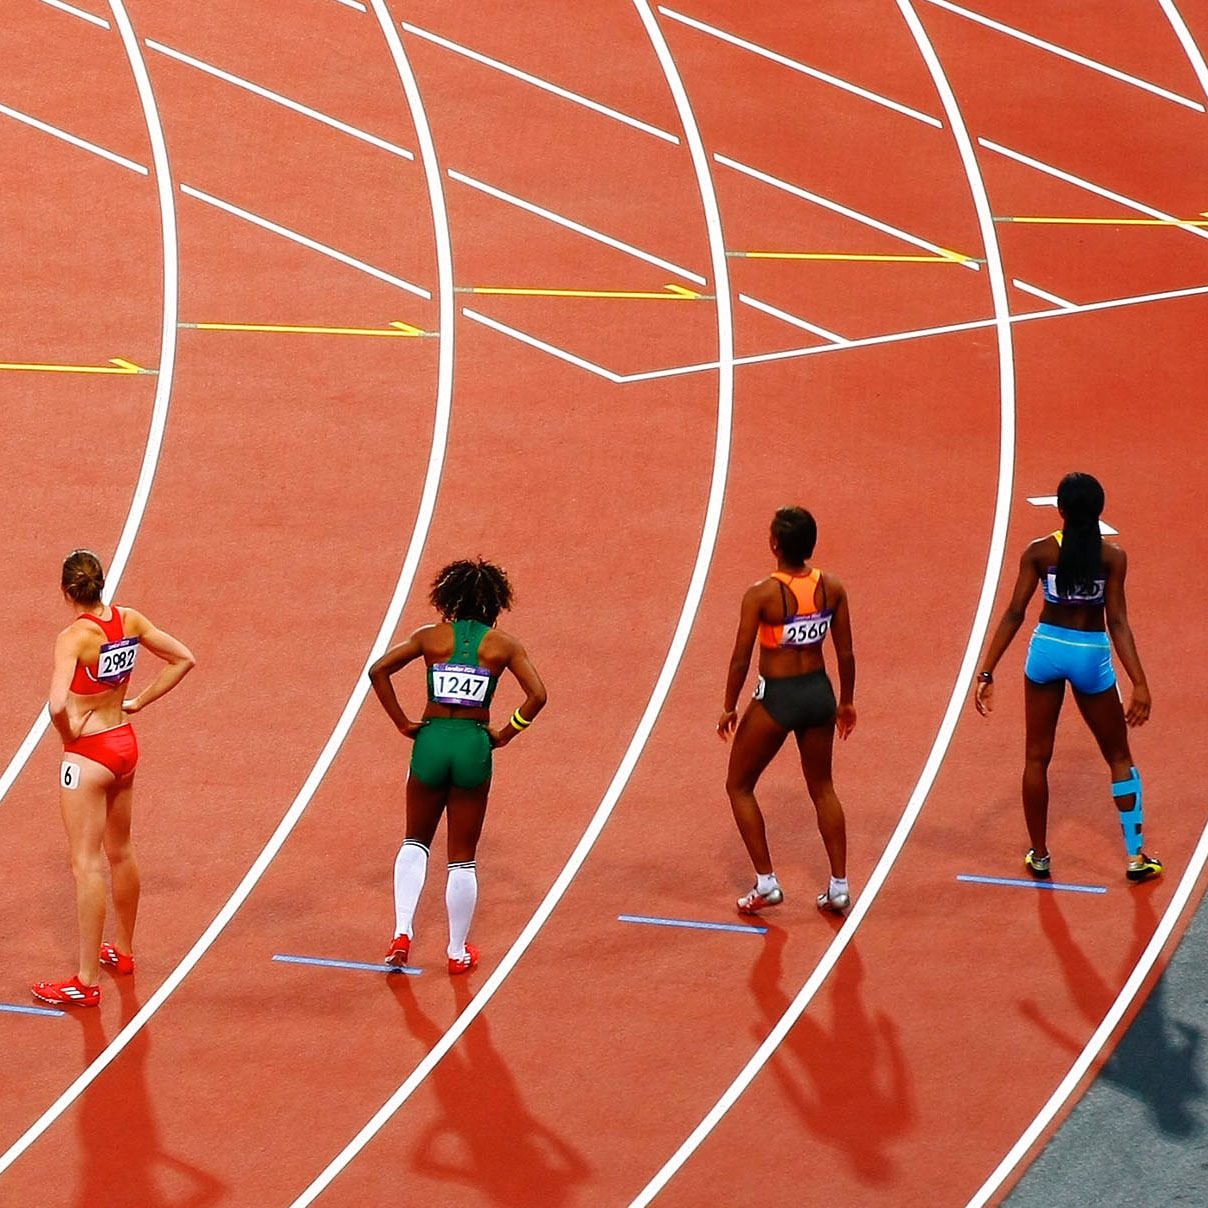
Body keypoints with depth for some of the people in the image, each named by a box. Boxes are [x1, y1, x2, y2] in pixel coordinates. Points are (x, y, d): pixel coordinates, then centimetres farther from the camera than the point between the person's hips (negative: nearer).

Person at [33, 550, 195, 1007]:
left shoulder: (73, 637, -23)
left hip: (88, 755, -7)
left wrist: (69, 734, -14)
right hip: (125, 745, 7)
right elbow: (184, 659, 8)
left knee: (86, 865, -2)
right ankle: (123, 951, 40)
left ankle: (86, 982, 1)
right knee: (120, 852, 23)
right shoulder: (130, 621, -3)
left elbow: (57, 706, -35)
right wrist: (139, 701, 7)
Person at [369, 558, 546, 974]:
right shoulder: (503, 644, 0)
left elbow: (378, 671, -6)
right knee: (462, 857, 11)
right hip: (474, 746, -1)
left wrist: (402, 723, 0)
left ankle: (402, 934, 4)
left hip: (431, 741, 1)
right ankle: (458, 952, 19)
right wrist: (505, 734, 1)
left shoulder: (431, 637, 3)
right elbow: (537, 695, -9)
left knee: (415, 842, 21)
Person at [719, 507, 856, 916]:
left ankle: (766, 883, 12)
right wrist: (846, 702, 16)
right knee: (822, 789, 21)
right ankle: (839, 886, 21)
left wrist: (729, 708, 0)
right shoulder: (832, 588, -7)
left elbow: (741, 659, -14)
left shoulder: (761, 595, -19)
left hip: (777, 698, -5)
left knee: (739, 786, 15)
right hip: (819, 693, 5)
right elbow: (845, 653, 1)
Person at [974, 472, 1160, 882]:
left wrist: (986, 672, -4)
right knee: (1119, 757, 14)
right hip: (1091, 655, -1)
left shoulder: (1039, 552, -7)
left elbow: (1014, 614, -8)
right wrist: (1139, 683, -14)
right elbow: (1117, 622, -14)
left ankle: (1039, 856, 19)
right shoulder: (1112, 556, -10)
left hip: (1047, 649, 1)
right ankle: (1136, 857, 13)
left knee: (1037, 757, 14)